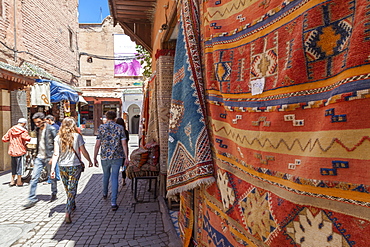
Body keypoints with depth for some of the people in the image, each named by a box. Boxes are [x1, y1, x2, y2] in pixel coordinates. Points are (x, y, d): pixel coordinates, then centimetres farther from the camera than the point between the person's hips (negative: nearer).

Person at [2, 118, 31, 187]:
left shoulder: (10, 130, 7)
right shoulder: (23, 131, -11)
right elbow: (27, 138, -26)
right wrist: (30, 138, -5)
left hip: (12, 151, 6)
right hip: (20, 151, -5)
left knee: (13, 166, 18)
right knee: (20, 166, 5)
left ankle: (12, 181, 24)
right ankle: (19, 181, 13)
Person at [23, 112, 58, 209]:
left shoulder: (51, 129, -11)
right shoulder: (37, 129, 10)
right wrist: (36, 154, 19)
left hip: (49, 157, -6)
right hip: (39, 157, 6)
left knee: (52, 177, 9)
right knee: (34, 178, 0)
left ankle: (54, 194, 28)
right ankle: (32, 199, 6)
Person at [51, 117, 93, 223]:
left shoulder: (58, 138, -3)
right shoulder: (77, 136, -9)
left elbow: (56, 154, -7)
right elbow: (83, 151, -5)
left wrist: (53, 168, -6)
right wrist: (90, 161, 9)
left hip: (62, 167, 3)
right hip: (75, 166, -3)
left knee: (68, 188, 20)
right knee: (72, 189, 0)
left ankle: (72, 205, 40)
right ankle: (68, 213, -10)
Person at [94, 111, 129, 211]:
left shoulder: (101, 128, -1)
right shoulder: (119, 128, -1)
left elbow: (97, 144, -3)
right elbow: (124, 143, -6)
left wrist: (94, 158, 4)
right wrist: (126, 157, -2)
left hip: (104, 157, 1)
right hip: (117, 157, -1)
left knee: (106, 174, 24)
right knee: (114, 178, 2)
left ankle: (105, 194, 46)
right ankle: (113, 203, -1)